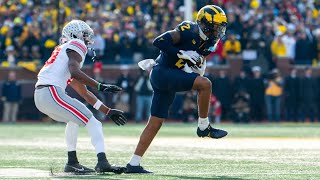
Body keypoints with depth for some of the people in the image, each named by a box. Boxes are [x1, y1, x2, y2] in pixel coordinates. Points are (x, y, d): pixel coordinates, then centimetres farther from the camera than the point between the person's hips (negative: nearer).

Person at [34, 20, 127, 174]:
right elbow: (75, 73, -16)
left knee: (74, 120, 31)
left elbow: (84, 93, 32)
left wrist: (108, 111, 33)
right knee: (93, 123, -6)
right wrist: (101, 86, -18)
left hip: (39, 97, 9)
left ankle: (72, 162, 25)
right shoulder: (76, 46, 5)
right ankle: (102, 162, -21)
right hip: (51, 92, -9)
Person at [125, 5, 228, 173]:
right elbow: (159, 42, -21)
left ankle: (133, 164, 11)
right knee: (205, 84, -21)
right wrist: (182, 53, -22)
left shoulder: (207, 42, 10)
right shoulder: (188, 31, -16)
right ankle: (204, 127, -8)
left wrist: (198, 67, -3)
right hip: (162, 72, -9)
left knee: (156, 122, 8)